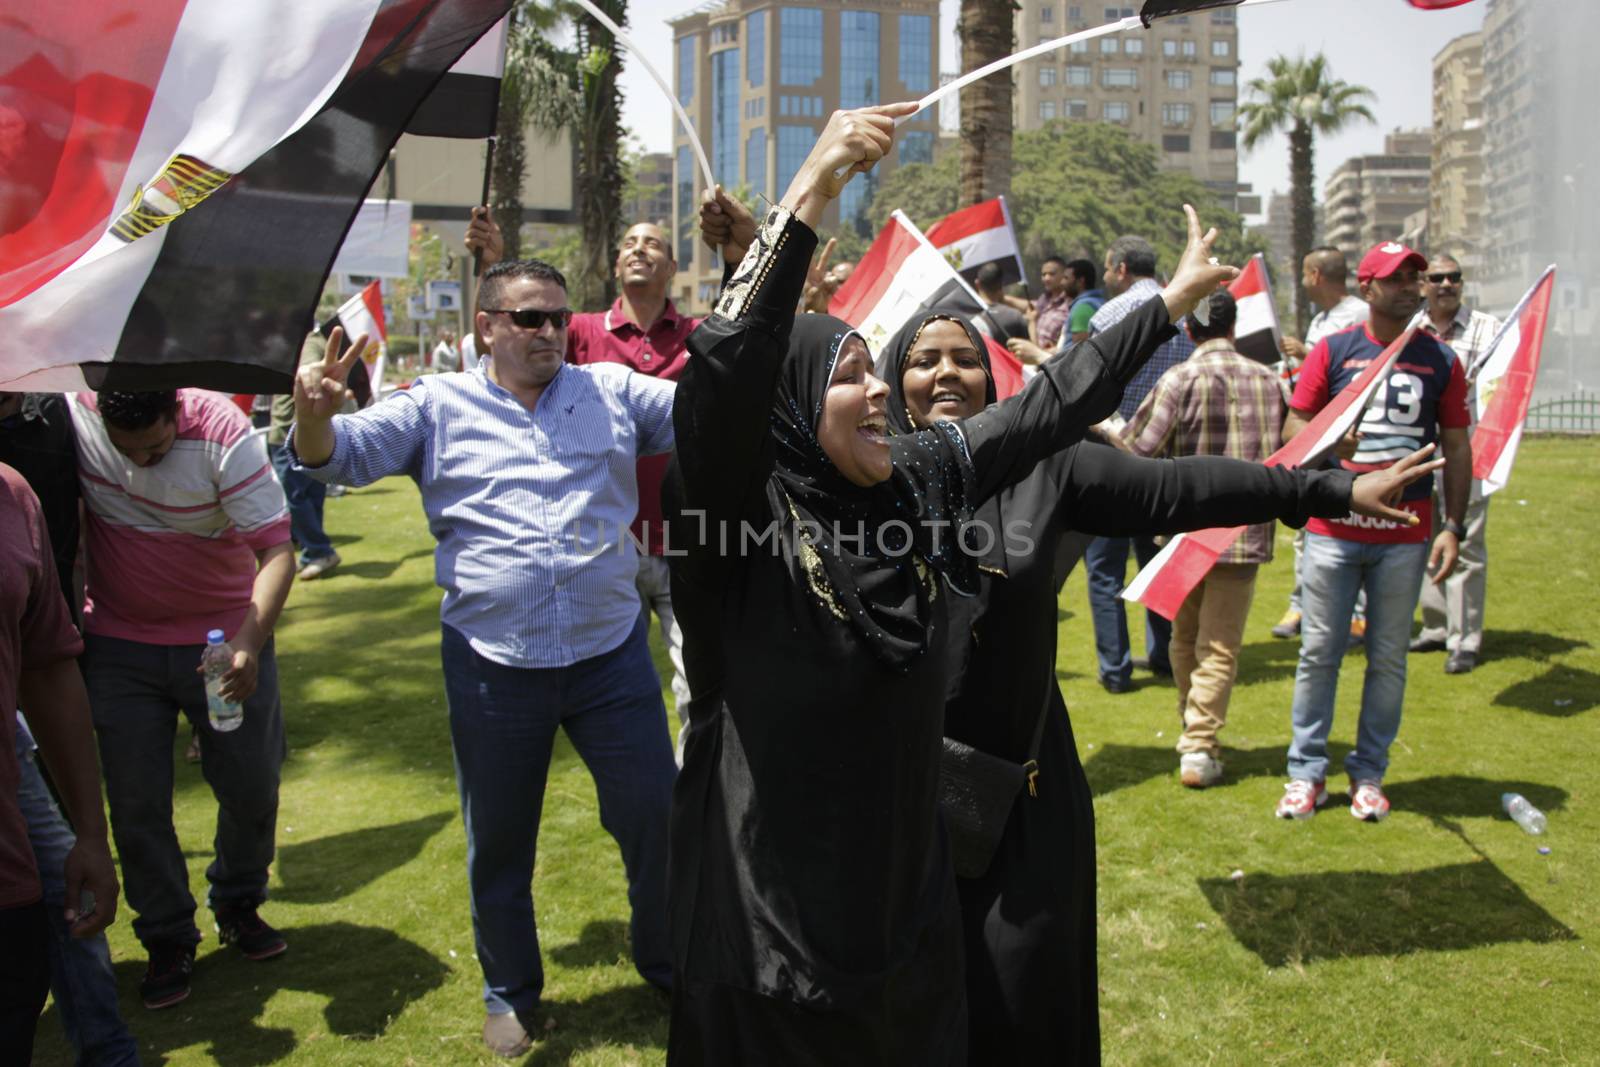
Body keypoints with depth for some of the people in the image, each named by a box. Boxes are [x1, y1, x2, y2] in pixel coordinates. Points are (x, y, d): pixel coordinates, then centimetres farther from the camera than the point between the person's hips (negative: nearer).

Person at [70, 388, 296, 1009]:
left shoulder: (224, 434, -22)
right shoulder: (71, 412, -14)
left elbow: (277, 548, -25)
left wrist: (250, 640, -38)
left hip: (226, 639, -1)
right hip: (118, 646, 2)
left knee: (252, 789, 8)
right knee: (136, 804, 6)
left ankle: (239, 905, 34)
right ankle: (167, 939, 25)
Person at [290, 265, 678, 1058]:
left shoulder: (614, 391, 7)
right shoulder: (438, 406, 3)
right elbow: (344, 455, -5)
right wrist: (314, 414, -27)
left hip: (610, 656, 1)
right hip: (491, 665, 0)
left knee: (656, 818, 11)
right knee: (498, 843, 15)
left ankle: (669, 965, 38)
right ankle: (511, 994, 40)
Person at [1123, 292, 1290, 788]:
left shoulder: (1180, 379, -9)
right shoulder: (1268, 379, 4)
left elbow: (1139, 450, -12)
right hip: (1245, 529, 2)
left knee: (1185, 640, 15)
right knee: (1220, 646, 3)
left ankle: (1194, 735, 28)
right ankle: (1199, 748, -4)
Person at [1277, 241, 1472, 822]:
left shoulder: (1441, 361, 6)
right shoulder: (1332, 350, 2)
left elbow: (1456, 447, 8)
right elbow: (1293, 427, 3)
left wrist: (1453, 526, 1)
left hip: (1405, 533, 1)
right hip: (1333, 529, -1)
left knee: (1388, 659, 8)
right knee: (1319, 653, 3)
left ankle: (1368, 773, 22)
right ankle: (1307, 771, 15)